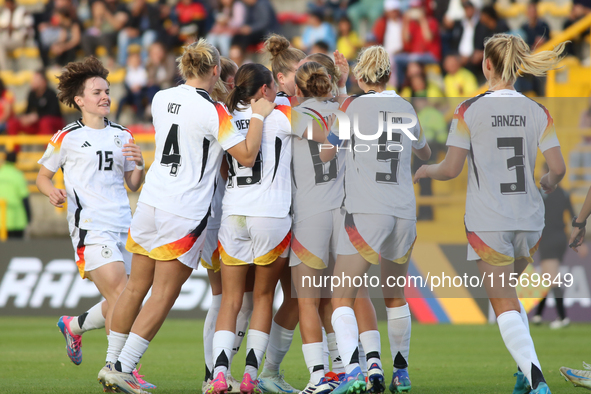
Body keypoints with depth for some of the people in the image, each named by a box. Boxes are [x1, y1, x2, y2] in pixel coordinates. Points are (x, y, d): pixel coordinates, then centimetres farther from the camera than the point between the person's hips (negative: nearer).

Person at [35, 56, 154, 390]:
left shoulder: (122, 136, 15)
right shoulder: (67, 138, 1)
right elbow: (43, 176, 10)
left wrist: (139, 165, -1)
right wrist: (53, 192, -11)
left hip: (123, 226, 6)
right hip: (90, 227, -6)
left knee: (115, 304, 8)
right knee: (121, 294, -19)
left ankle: (73, 326, 37)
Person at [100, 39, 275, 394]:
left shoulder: (162, 99, 6)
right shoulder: (212, 111, -14)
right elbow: (247, 156, -14)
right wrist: (259, 116, -4)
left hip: (151, 202, 6)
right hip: (186, 213, -6)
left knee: (136, 287, 14)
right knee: (164, 295, 1)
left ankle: (113, 363, 20)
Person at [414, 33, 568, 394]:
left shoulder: (469, 111, -9)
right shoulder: (538, 113, 0)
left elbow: (451, 169, -9)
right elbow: (558, 168, -1)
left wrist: (425, 171, 12)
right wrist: (548, 185, 21)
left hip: (489, 222, -4)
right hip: (529, 219, 4)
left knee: (504, 303, -1)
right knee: (508, 291, 25)